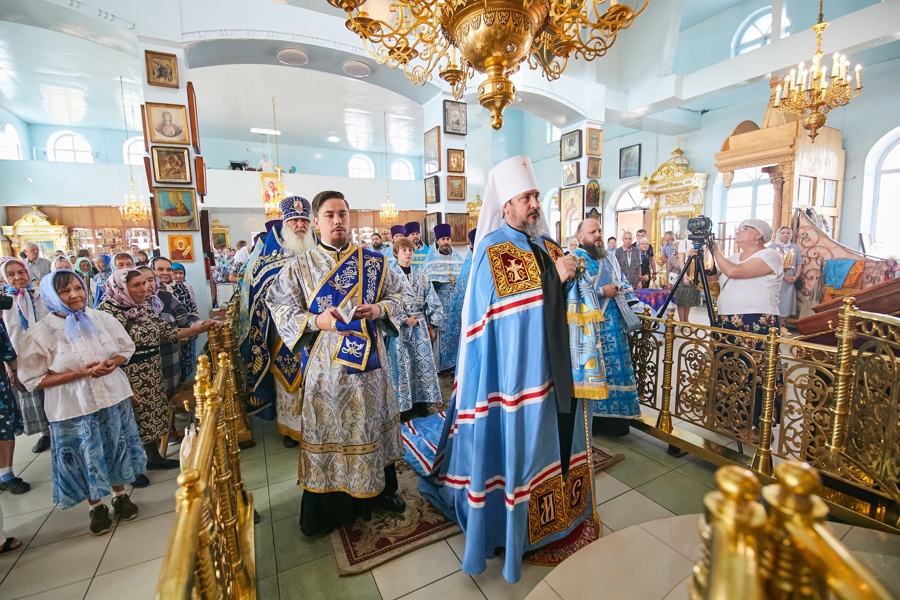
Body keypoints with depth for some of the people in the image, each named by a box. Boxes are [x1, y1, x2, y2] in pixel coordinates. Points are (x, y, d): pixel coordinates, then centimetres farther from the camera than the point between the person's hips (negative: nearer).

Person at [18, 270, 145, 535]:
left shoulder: (102, 319, -4)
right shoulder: (40, 333, -11)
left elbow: (127, 348, 7)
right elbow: (33, 379, -9)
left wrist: (113, 362, -14)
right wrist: (79, 373, -20)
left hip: (113, 397, 2)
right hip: (74, 407, -2)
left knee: (116, 451, 15)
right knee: (86, 458, 11)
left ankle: (120, 496, 36)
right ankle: (96, 508, 32)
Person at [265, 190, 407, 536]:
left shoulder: (374, 263, 4)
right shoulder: (298, 268, 0)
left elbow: (398, 295, 8)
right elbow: (281, 309, -4)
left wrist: (380, 309, -13)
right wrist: (317, 320, -20)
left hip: (370, 362, 2)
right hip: (324, 365, -1)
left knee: (374, 423, 15)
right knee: (325, 429, 9)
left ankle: (382, 488, 38)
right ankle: (325, 505, 30)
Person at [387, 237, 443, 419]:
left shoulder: (421, 277, 11)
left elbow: (433, 303, 10)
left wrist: (432, 325, 5)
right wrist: (405, 319, -14)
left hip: (420, 327, 4)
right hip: (400, 328, -4)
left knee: (423, 364, 7)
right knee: (401, 366, 2)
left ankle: (421, 403, 22)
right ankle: (403, 406, 15)